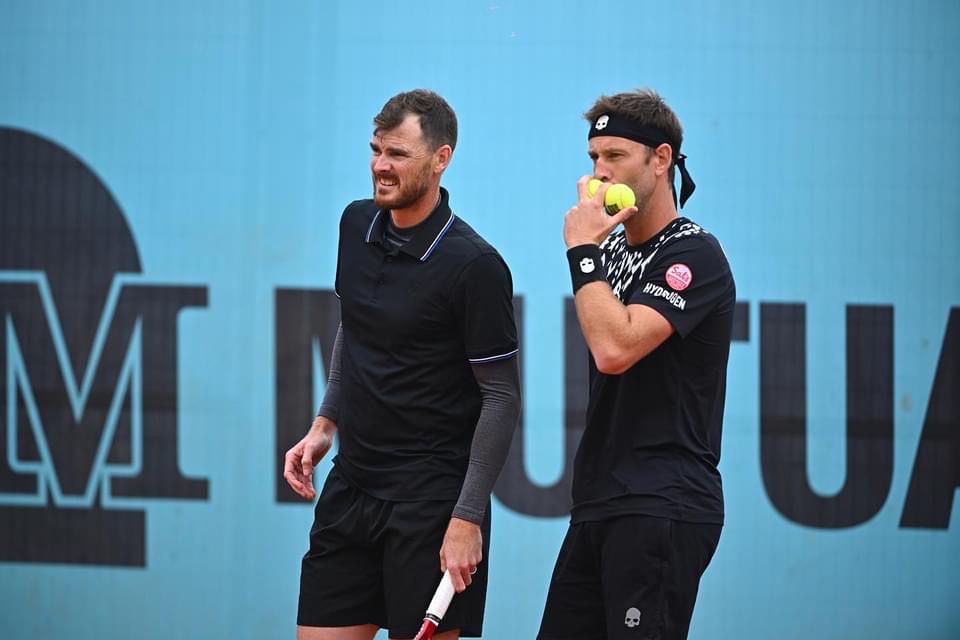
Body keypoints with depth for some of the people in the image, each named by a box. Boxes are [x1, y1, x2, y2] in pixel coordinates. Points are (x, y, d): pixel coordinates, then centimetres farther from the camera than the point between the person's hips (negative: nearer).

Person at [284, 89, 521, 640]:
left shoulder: (474, 265, -15)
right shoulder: (357, 224, 6)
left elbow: (502, 397, -13)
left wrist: (467, 517, -16)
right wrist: (325, 425, 13)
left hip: (429, 503, -7)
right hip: (350, 487, 7)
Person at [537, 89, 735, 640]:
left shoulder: (694, 255, -10)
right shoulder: (615, 253, 17)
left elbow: (614, 349, -22)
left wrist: (583, 248, -15)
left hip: (661, 510, -9)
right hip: (600, 507, 9)